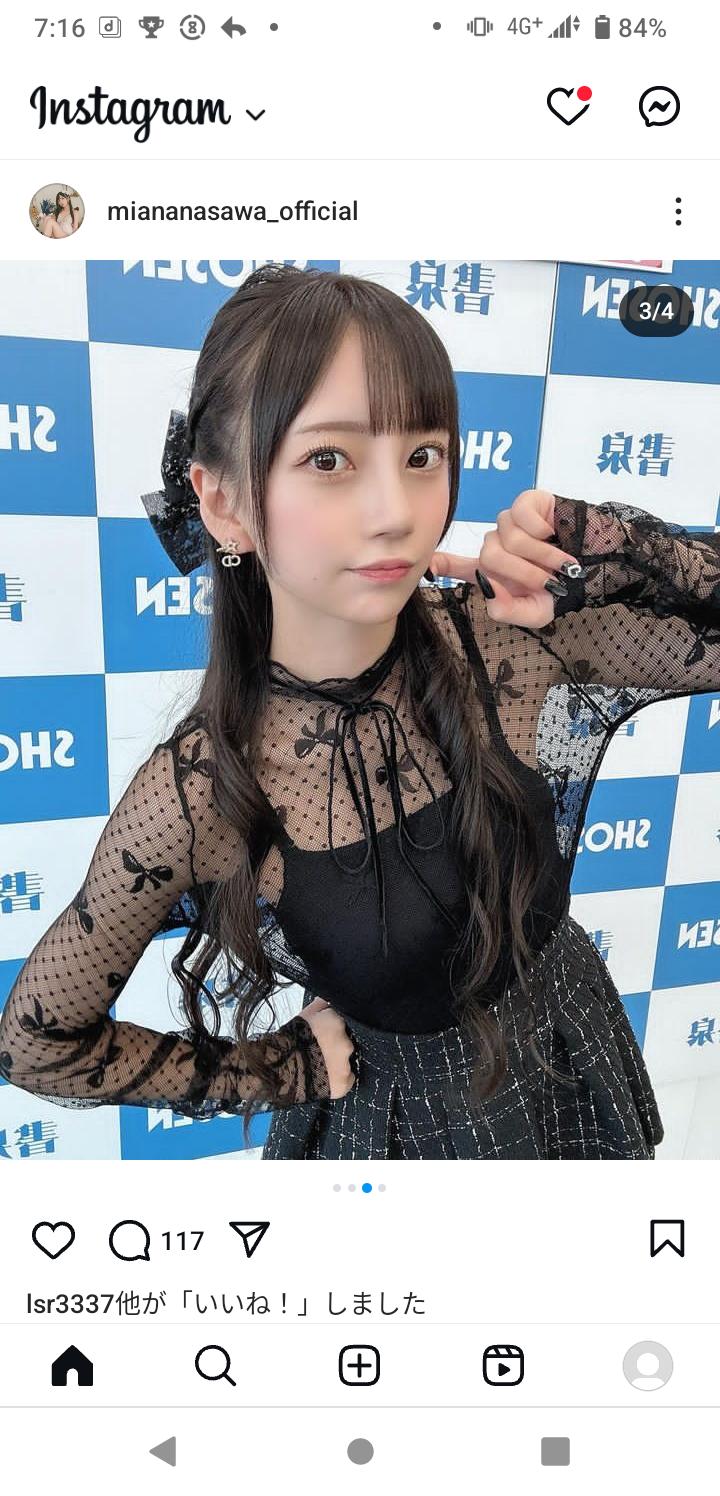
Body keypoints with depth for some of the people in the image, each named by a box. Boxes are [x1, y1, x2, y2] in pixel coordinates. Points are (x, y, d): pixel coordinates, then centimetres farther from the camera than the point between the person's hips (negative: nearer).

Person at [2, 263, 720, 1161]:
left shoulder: (511, 640, -22)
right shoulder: (194, 797, -28)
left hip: (579, 1074, 4)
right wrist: (287, 1071, -9)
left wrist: (598, 548, -28)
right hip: (400, 1125, -3)